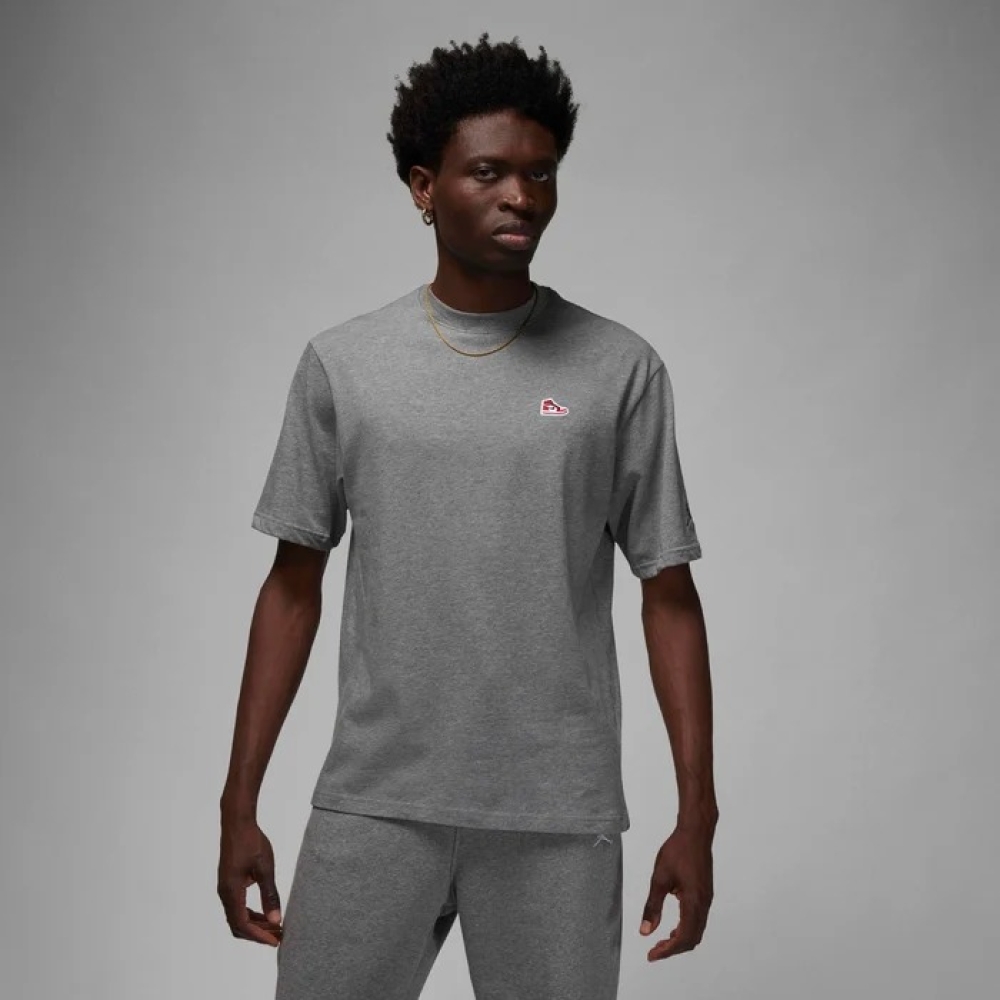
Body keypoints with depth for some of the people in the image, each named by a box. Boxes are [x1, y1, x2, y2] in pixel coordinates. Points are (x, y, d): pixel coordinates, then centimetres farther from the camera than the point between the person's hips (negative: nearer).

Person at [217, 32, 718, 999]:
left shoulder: (622, 370, -1)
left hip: (561, 814, 0)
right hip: (371, 806, 1)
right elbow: (293, 588, 6)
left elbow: (668, 596, 2)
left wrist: (696, 815, -1)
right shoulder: (341, 364, 2)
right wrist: (239, 805, 4)